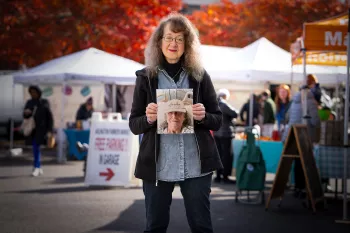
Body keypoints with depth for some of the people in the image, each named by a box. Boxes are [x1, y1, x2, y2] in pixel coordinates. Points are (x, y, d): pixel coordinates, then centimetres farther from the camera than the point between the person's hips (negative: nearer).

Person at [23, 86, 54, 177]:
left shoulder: (44, 103, -3)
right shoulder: (29, 103, 6)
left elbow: (50, 117, -2)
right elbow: (25, 116, 7)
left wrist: (50, 130, -8)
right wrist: (26, 113, -18)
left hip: (41, 128, -4)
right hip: (32, 128, 4)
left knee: (36, 147, -13)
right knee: (36, 148, 7)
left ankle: (36, 167, -8)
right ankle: (39, 168, 16)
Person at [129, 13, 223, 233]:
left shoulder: (200, 76, 4)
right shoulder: (146, 77, 3)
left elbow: (217, 120, 7)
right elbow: (134, 124, 4)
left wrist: (203, 116, -15)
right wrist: (148, 118, -17)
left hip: (196, 164, 0)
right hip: (157, 165, 0)